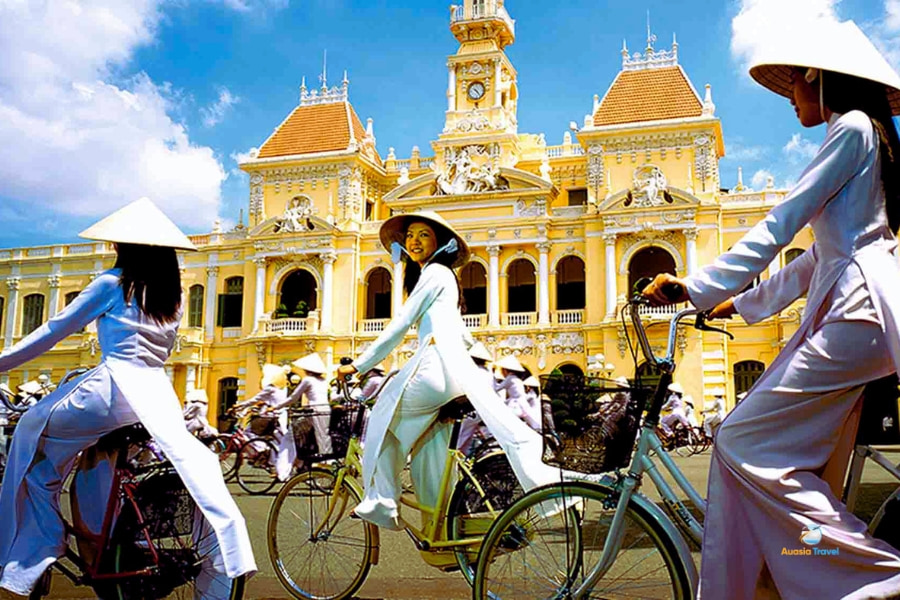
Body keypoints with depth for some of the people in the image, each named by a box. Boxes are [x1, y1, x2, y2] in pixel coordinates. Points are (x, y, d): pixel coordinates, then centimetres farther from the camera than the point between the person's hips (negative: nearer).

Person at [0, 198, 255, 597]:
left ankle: (32, 549, 14)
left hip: (115, 388, -5)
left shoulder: (112, 284, 1)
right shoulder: (170, 293, 18)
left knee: (33, 432, 13)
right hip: (157, 389, 6)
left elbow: (55, 330, 3)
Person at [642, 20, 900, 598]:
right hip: (841, 310, 10)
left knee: (746, 443, -14)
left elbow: (781, 224, -15)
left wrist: (697, 288, -16)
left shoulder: (852, 127, -5)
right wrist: (742, 302, 24)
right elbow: (819, 256, 25)